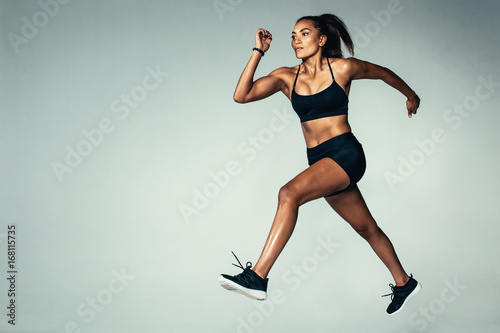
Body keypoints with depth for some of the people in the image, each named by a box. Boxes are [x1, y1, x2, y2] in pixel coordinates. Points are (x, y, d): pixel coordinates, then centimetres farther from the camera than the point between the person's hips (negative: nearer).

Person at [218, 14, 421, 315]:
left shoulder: (343, 68, -3)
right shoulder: (286, 77, 6)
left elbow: (383, 73, 16)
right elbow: (242, 95, -4)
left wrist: (410, 95, 31)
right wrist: (258, 51, -6)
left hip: (346, 154, -5)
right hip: (319, 162, 5)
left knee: (289, 193, -28)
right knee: (366, 228, 16)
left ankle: (258, 277, -28)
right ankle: (404, 283, 36)